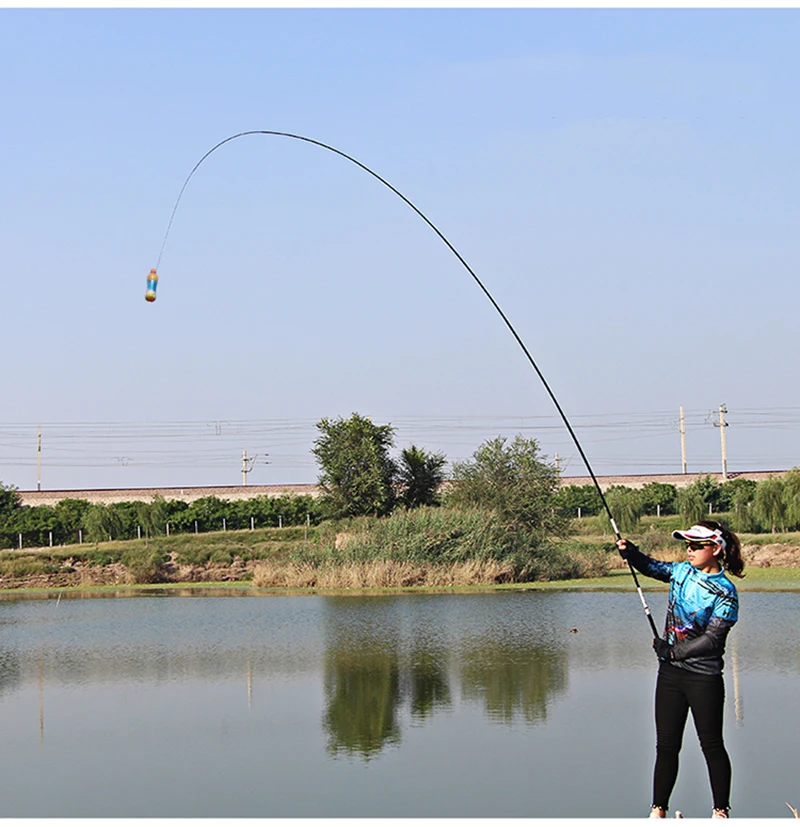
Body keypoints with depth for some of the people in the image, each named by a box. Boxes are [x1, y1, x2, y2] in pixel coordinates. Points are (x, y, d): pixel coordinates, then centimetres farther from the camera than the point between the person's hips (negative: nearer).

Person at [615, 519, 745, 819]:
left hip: (704, 678, -6)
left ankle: (721, 811, 14)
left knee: (712, 744, 3)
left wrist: (673, 651, -17)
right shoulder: (684, 571, 5)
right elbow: (651, 567, 18)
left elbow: (712, 639, -17)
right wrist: (630, 553, -1)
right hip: (670, 673, 6)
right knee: (666, 745, 8)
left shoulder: (724, 592, -13)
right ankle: (658, 810, 14)